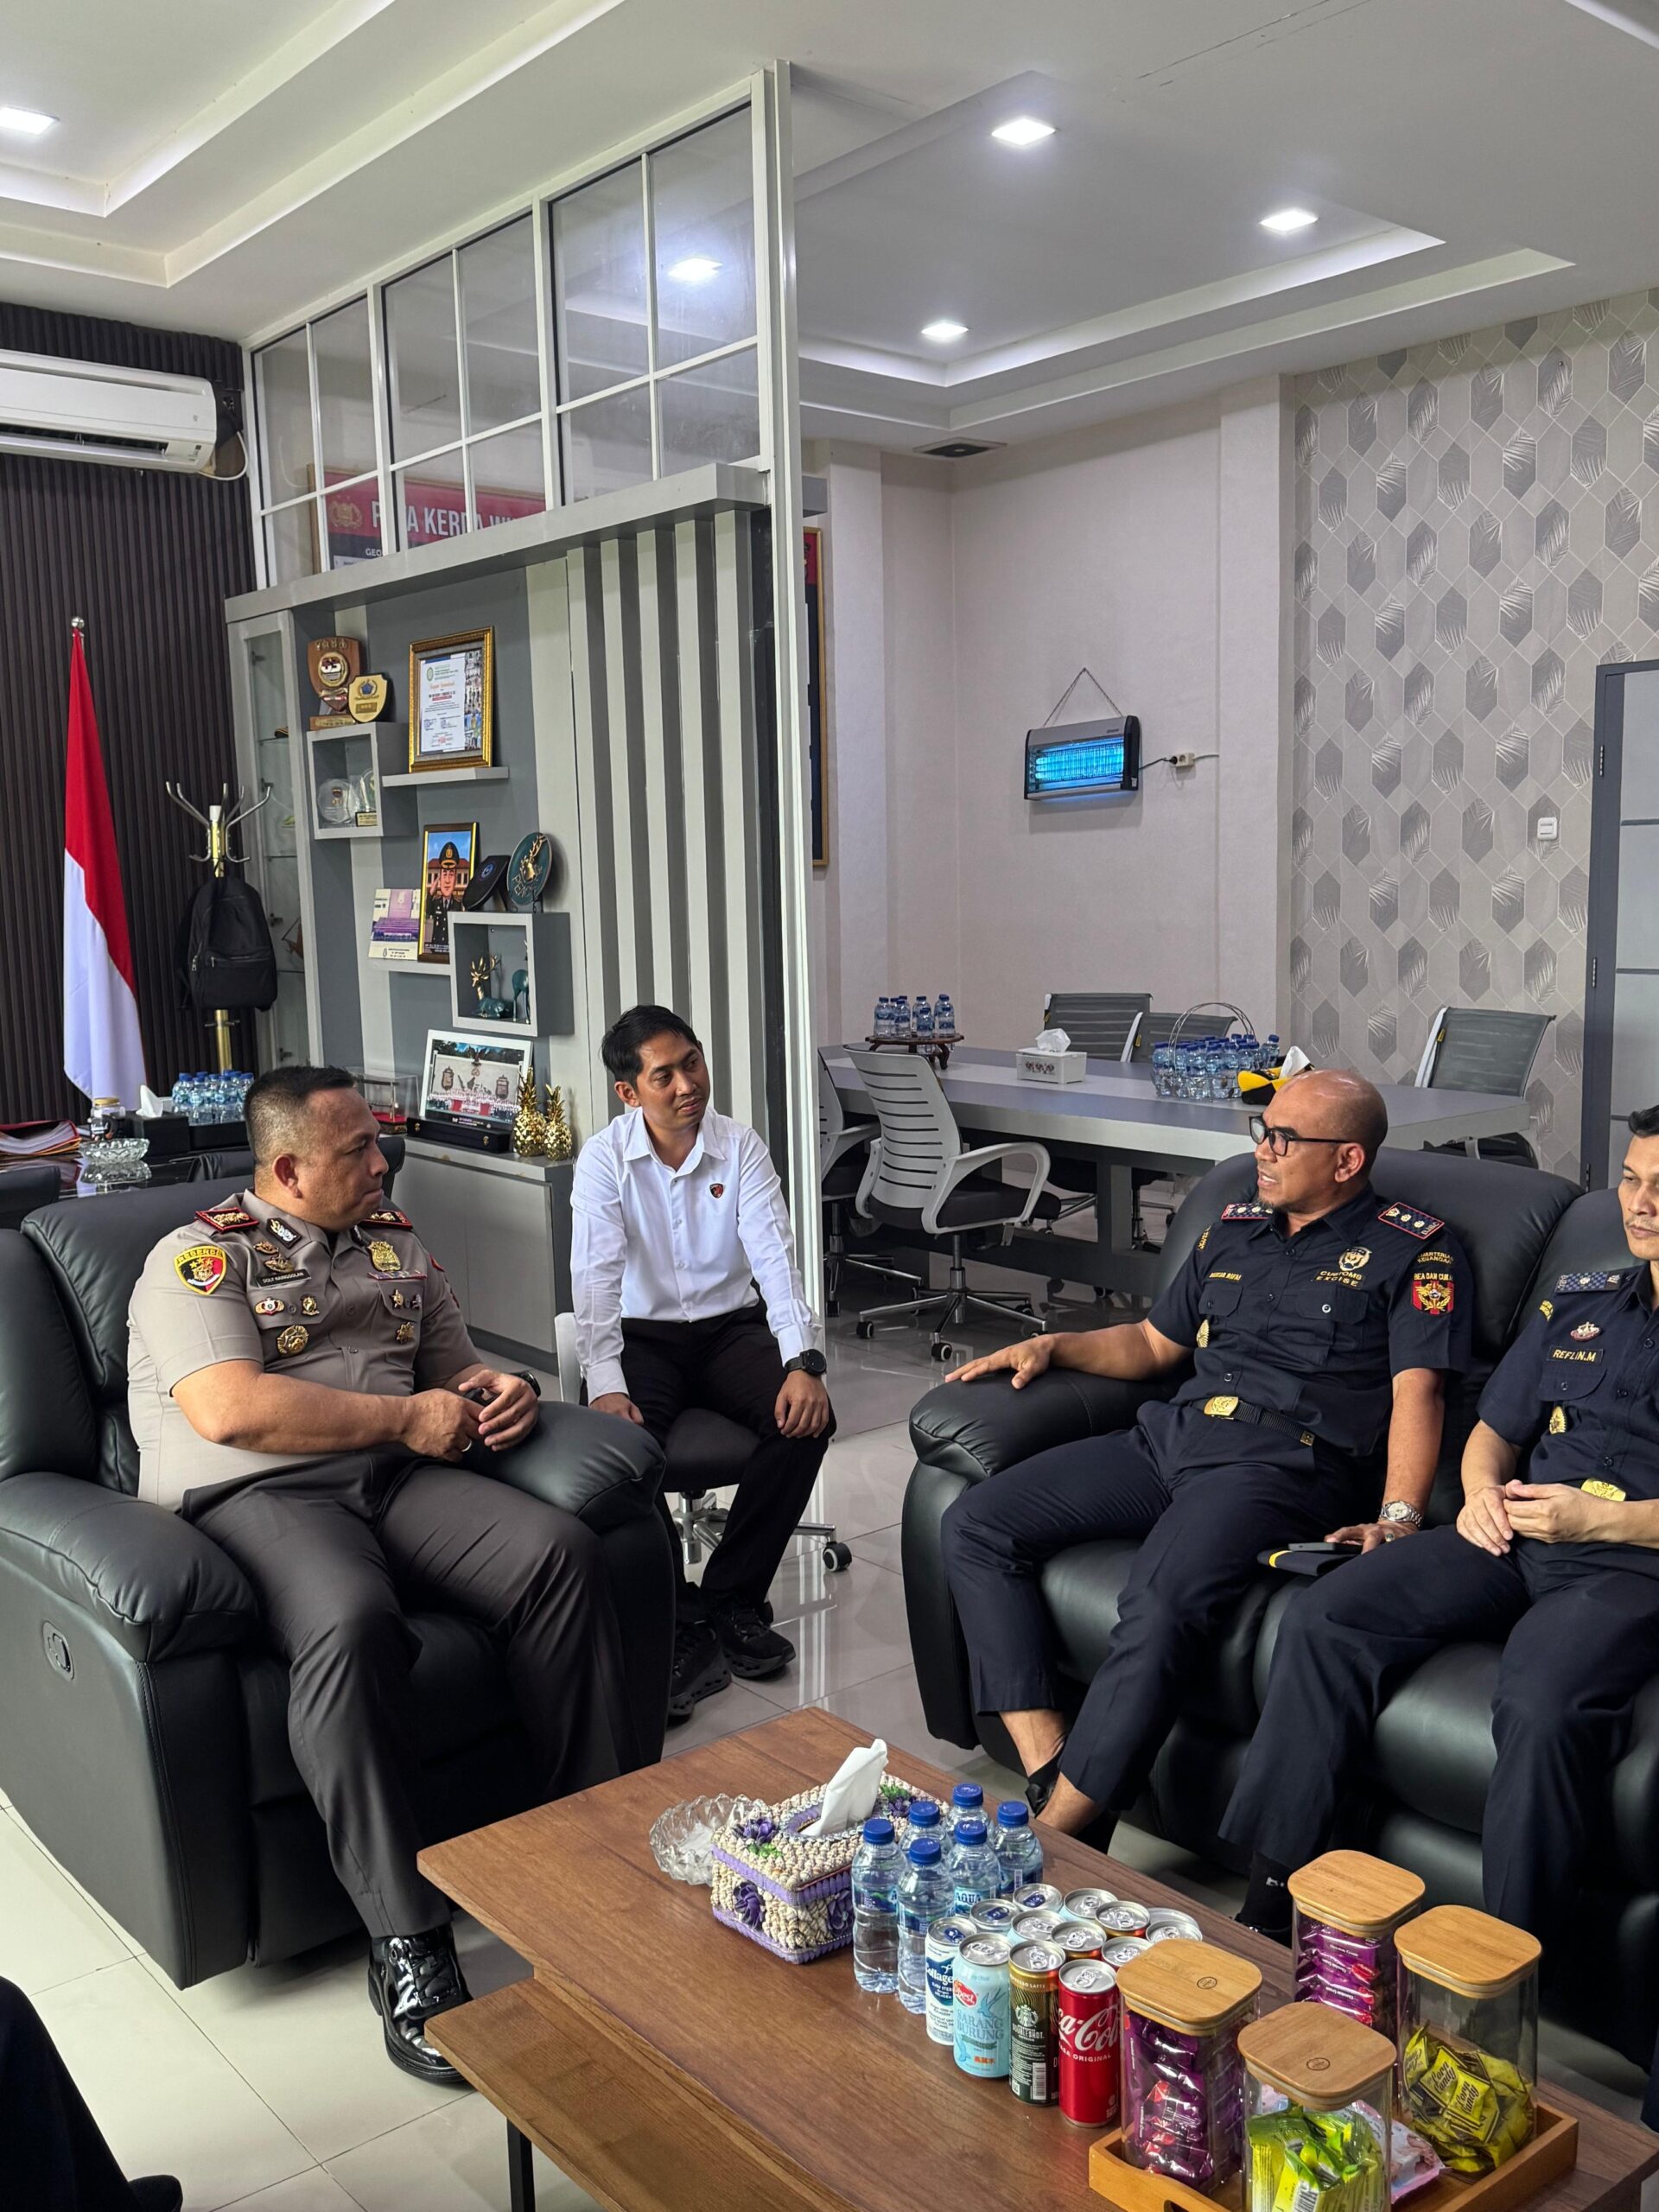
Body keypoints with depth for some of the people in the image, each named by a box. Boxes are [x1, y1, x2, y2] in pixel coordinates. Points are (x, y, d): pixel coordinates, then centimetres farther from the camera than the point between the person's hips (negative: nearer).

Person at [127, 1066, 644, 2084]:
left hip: (399, 1476, 6)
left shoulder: (398, 1247, 22)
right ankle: (408, 1943, -29)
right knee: (350, 1620, -38)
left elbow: (455, 1369, 28)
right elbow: (230, 1410, -14)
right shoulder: (200, 1256, 2)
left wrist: (501, 1390, 2)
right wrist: (408, 1417, -11)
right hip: (257, 1495, -5)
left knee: (561, 1550, -22)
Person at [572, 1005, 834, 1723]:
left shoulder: (740, 1147, -4)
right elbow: (596, 1276, -17)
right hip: (643, 1335, -2)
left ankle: (731, 1597, -9)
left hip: (731, 1327, 2)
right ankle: (676, 1622, -14)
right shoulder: (604, 1159, -9)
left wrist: (803, 1363, -27)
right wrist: (605, 1388, -31)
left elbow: (775, 1257, -12)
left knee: (806, 1418, -25)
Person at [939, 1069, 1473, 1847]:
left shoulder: (1413, 1250, 6)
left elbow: (1416, 1390, -4)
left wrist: (1396, 1519, -19)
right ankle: (1047, 1769, -17)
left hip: (1283, 1465, -7)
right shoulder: (1234, 1230, 24)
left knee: (1161, 1606, -35)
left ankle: (1055, 1832, -24)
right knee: (975, 1525, -9)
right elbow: (1155, 1342, 32)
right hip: (1168, 1440, 7)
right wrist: (1054, 1346, 16)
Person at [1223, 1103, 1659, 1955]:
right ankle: (1270, 1897, -11)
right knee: (1322, 1620, -16)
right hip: (1516, 1538, 6)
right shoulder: (1575, 1304, 19)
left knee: (1542, 1706, -36)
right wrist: (1483, 1491, 3)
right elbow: (1494, 1430, 25)